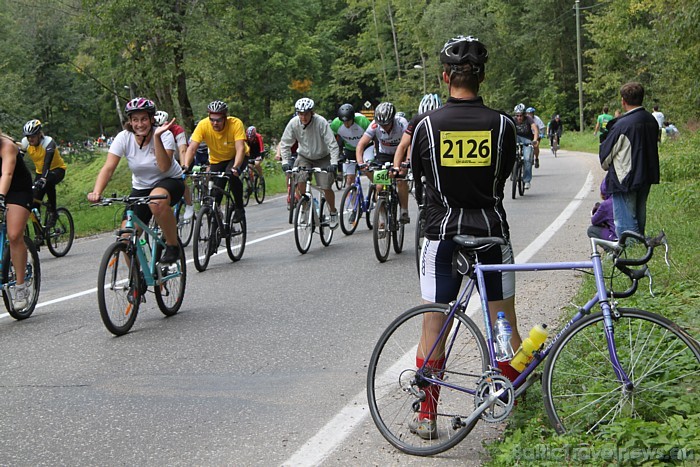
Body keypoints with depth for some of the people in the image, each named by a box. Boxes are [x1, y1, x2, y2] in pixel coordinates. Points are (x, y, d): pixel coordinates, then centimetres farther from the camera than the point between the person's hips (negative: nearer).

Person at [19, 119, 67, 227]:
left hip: (57, 169, -5)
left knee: (48, 182, -38)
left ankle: (52, 213, -22)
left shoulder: (48, 142, -27)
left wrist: (43, 178, -53)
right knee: (34, 201, -9)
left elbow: (47, 162, -39)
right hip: (40, 171, 5)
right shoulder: (25, 143, -13)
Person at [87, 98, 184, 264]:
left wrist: (157, 137, -41)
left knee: (157, 201, -40)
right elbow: (108, 168, -21)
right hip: (141, 188, 3)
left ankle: (173, 245, -18)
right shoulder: (124, 138, -14)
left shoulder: (165, 135, -20)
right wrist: (96, 192, -37)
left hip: (170, 182, -3)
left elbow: (164, 167, -34)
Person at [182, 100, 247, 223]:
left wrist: (235, 167, -53)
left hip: (236, 158, -3)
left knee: (231, 175, -33)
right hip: (217, 160, 3)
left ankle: (239, 208, -13)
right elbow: (192, 148, -29)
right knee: (214, 194, -8)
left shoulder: (236, 124, -29)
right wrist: (186, 166, -44)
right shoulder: (203, 125, -24)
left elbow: (240, 148, -37)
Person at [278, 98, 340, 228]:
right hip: (304, 157, 2)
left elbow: (332, 144, -26)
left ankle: (333, 212, 14)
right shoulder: (293, 123, -18)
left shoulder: (321, 122, -26)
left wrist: (334, 163, -35)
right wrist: (285, 162, -19)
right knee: (300, 181, -22)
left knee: (326, 187, -11)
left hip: (322, 158, -2)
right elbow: (285, 144, -9)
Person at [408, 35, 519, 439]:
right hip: (492, 231, 0)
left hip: (443, 233, 0)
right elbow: (506, 174, 10)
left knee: (434, 324, 7)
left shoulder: (429, 124, -5)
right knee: (504, 324, 11)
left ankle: (427, 416, 12)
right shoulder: (502, 124, -4)